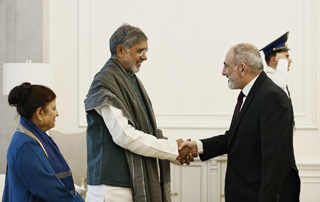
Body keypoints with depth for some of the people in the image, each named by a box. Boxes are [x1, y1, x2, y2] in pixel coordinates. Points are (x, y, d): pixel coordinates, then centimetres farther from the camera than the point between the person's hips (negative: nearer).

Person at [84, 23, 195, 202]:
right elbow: (124, 135, -19)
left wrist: (179, 153, 0)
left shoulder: (133, 80, 17)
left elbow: (149, 132, 17)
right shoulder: (106, 83, -11)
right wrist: (173, 148, -13)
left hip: (138, 184, 8)